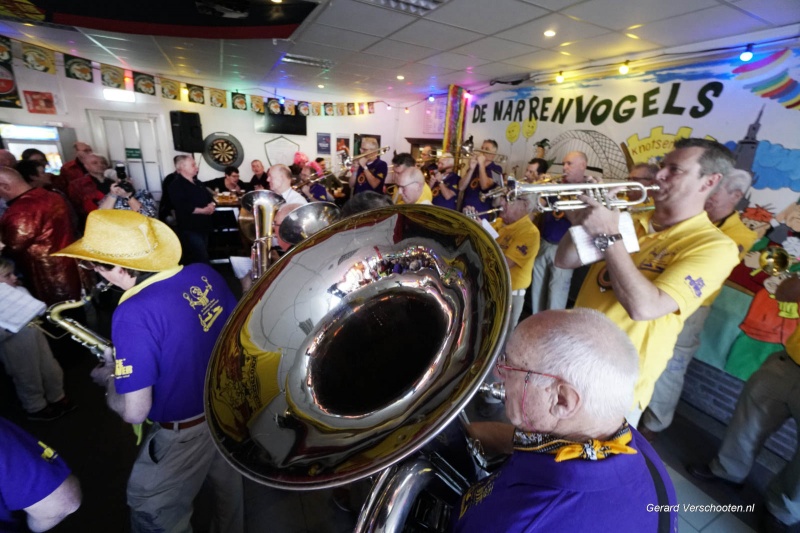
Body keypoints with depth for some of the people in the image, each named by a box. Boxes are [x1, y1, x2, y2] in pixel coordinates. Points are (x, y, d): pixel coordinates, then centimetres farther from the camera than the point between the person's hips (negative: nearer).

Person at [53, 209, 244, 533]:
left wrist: (109, 380, -4)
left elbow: (134, 412, -24)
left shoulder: (134, 314, -30)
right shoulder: (205, 273, -10)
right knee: (226, 482, 33)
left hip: (187, 430, -7)